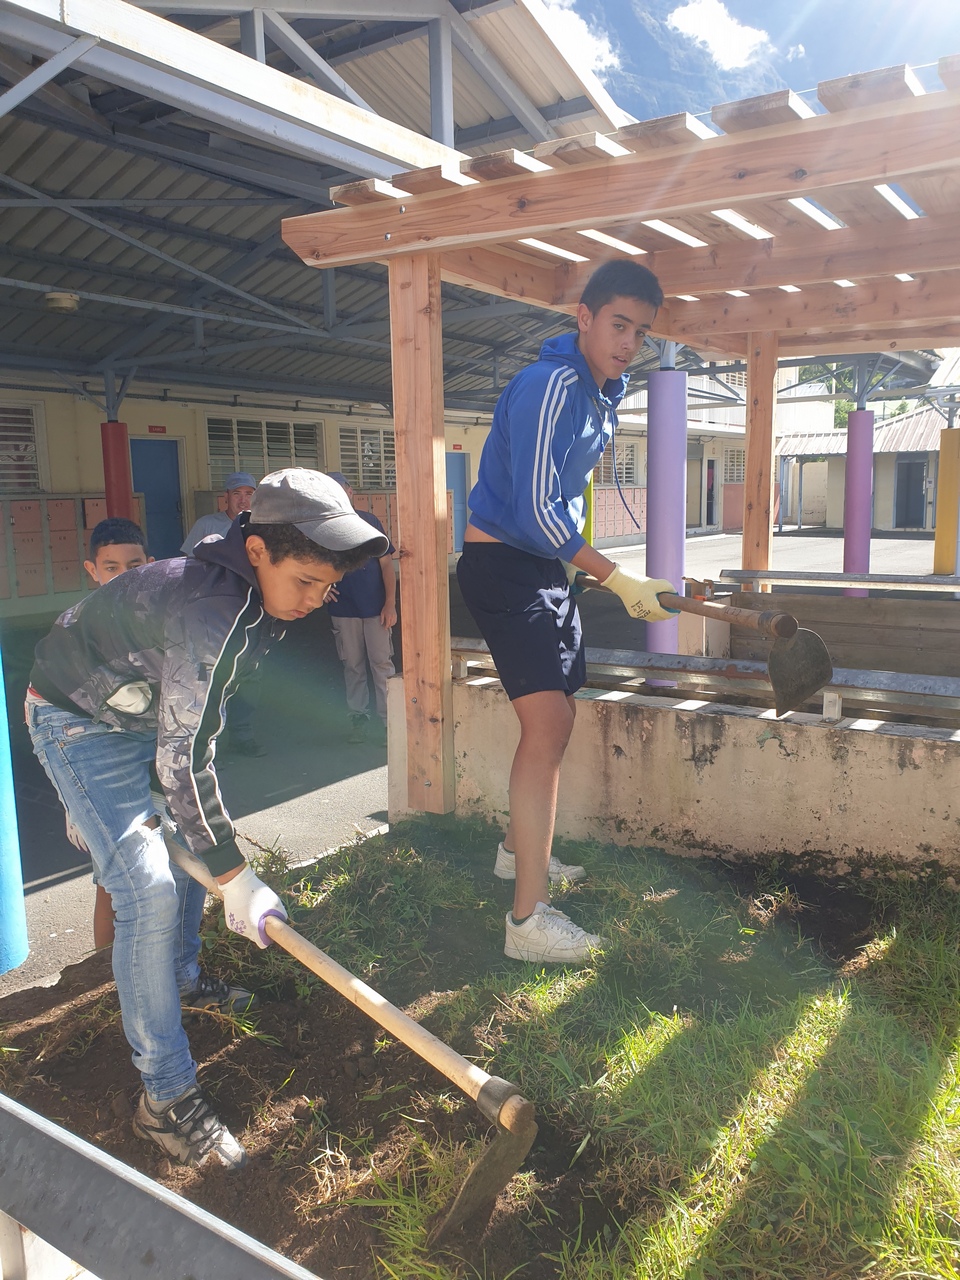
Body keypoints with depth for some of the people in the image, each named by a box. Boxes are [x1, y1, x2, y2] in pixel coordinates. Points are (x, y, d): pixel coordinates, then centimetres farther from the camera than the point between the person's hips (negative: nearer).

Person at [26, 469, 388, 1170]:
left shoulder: (262, 599, -8)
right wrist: (235, 877, -27)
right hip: (80, 723, -9)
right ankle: (166, 1097, -5)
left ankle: (182, 979, 42)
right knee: (150, 889, -15)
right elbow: (185, 756, -34)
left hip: (151, 714, 9)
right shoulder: (213, 609, -37)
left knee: (190, 841, 17)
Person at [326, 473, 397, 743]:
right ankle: (358, 717, 19)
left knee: (382, 663, -3)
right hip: (343, 609, 2)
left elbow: (386, 564, 1)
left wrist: (390, 603, -6)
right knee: (353, 665, 8)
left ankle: (390, 719, 2)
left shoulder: (368, 521, 1)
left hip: (375, 607, -2)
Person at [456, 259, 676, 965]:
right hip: (502, 561, -10)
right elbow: (537, 513, -26)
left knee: (557, 718, 17)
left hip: (548, 564, 10)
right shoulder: (550, 386, -20)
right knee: (547, 724, -17)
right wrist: (620, 580, -22)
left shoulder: (605, 392, 11)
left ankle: (519, 850, 38)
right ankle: (529, 919, -12)